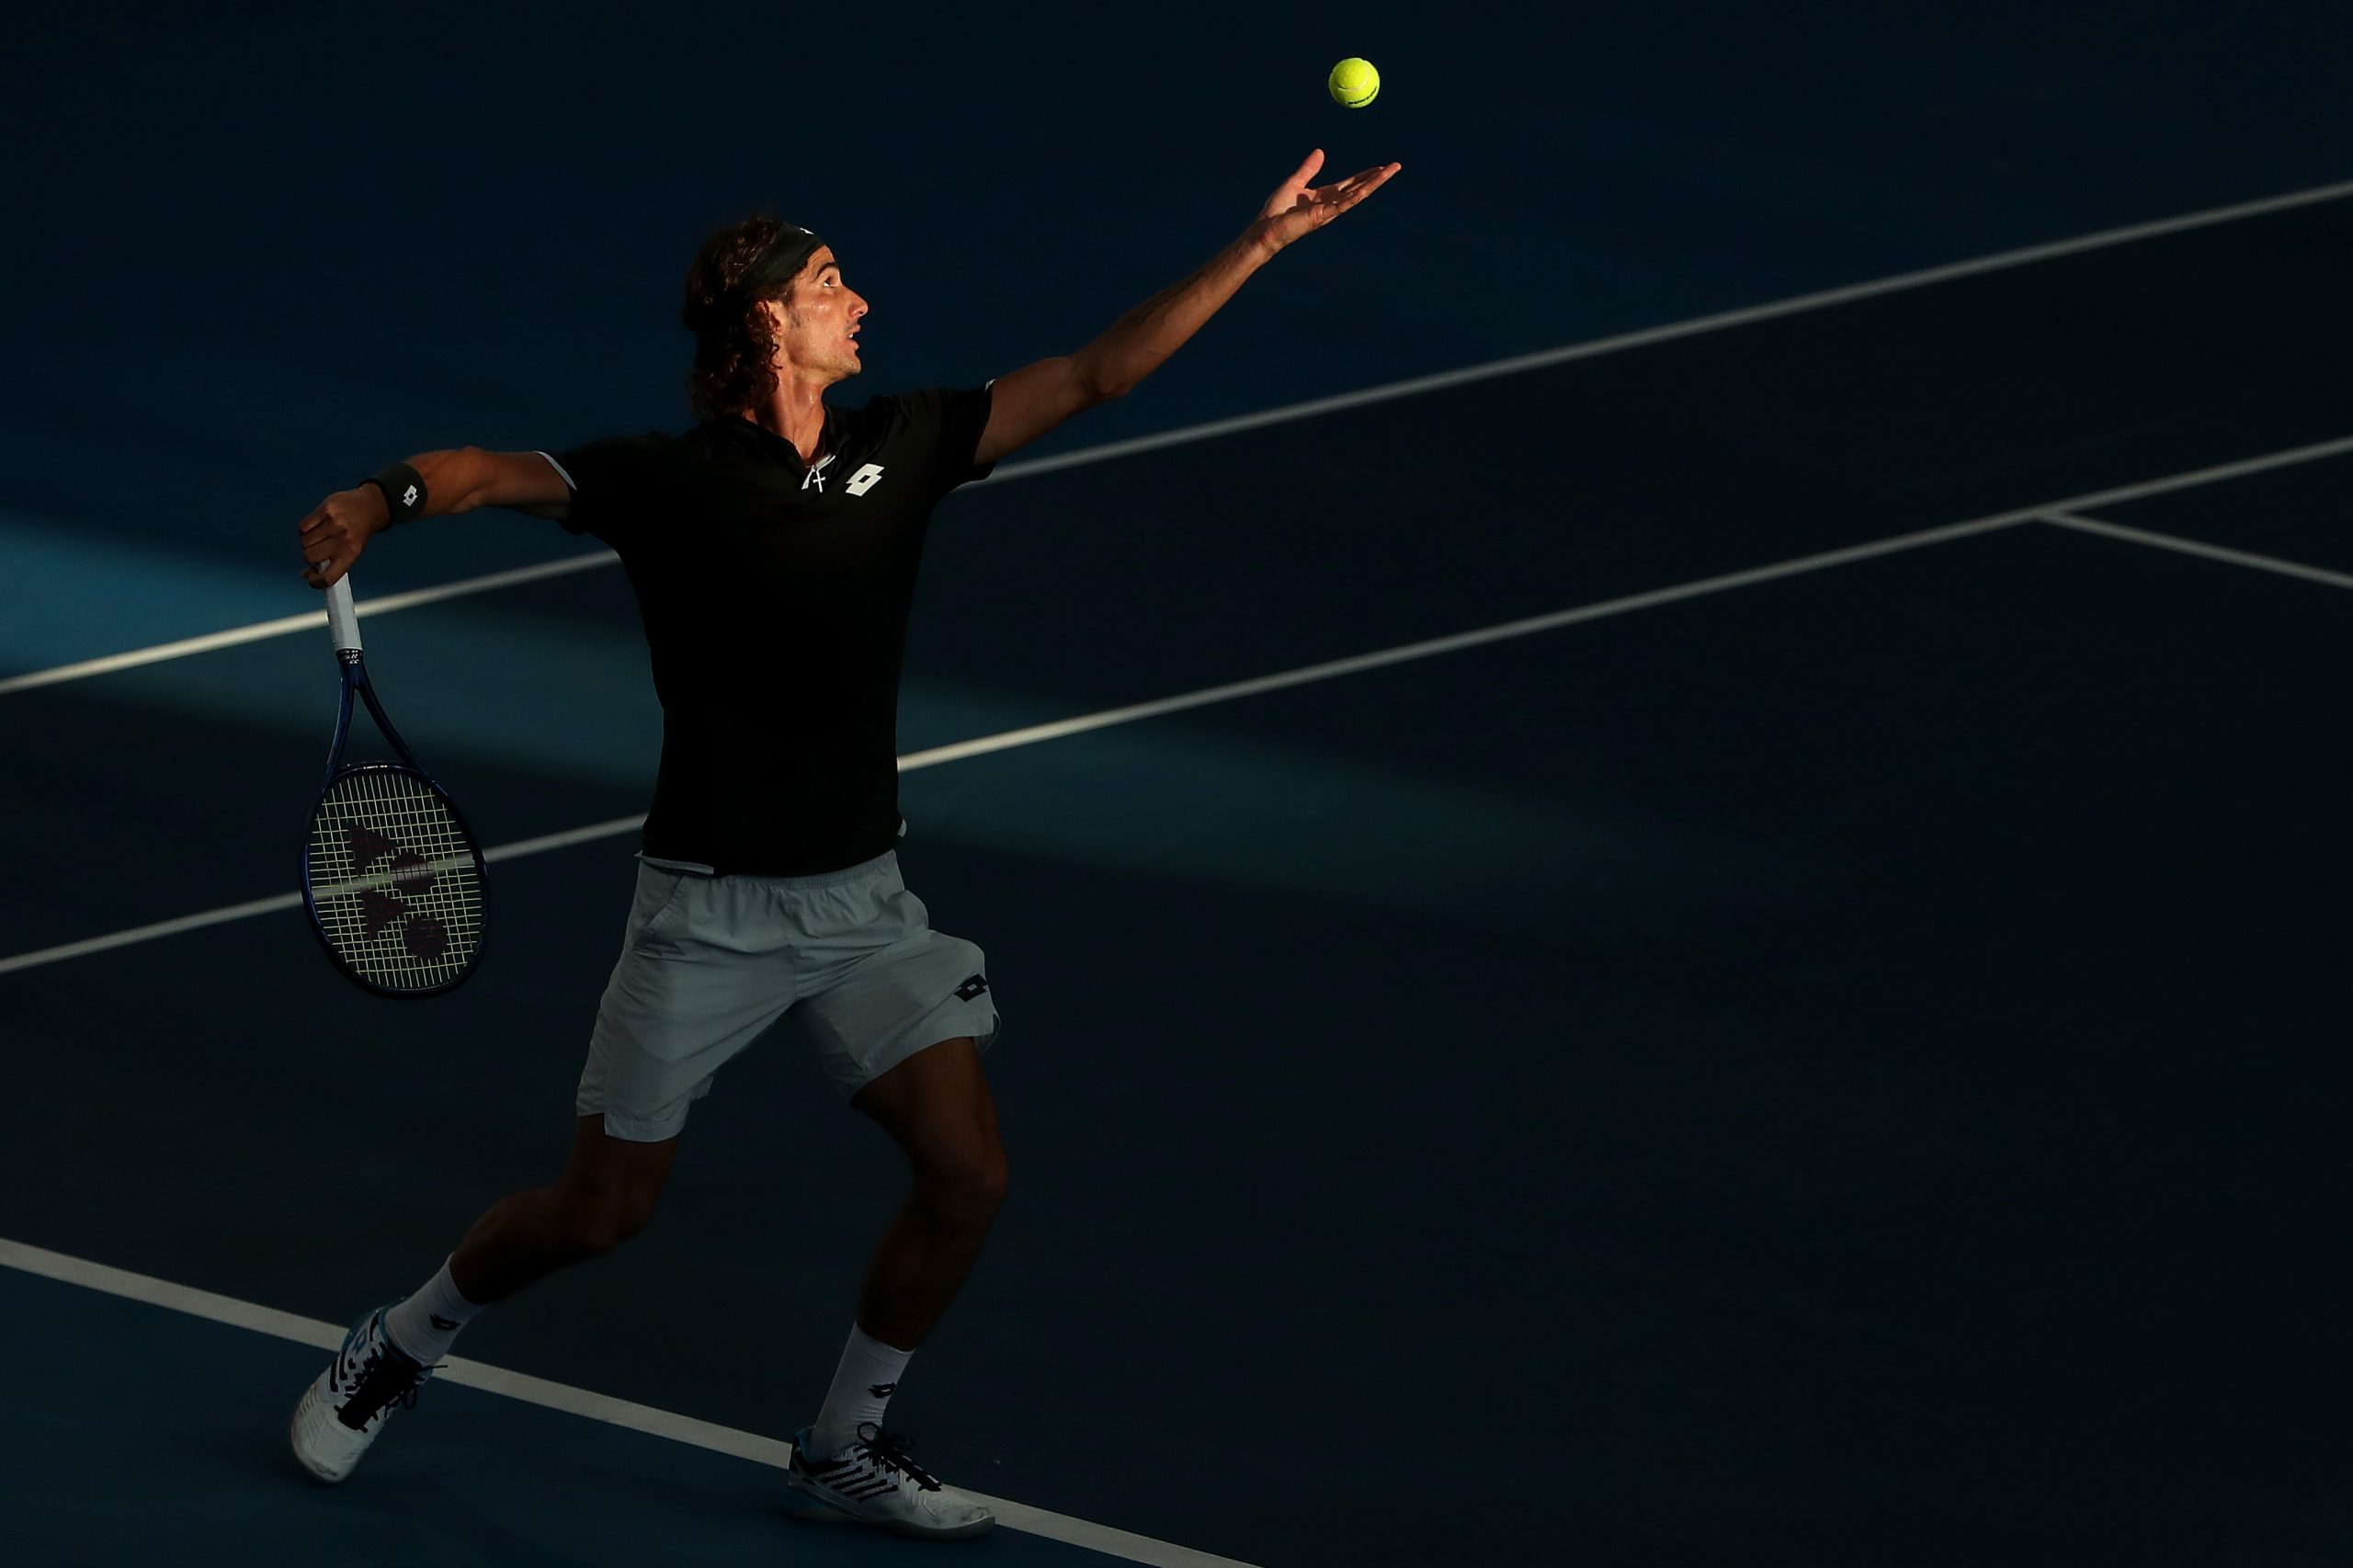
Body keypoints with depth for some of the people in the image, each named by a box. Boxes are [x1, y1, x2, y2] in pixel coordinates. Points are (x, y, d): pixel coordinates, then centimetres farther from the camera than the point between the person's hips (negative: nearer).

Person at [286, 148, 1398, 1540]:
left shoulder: (899, 450, 1)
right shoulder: (673, 482, -11)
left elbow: (1092, 377, 3)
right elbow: (490, 471, -14)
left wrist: (1264, 241, -1)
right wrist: (378, 501, -37)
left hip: (864, 902, 4)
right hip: (709, 907, -4)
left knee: (969, 1175, -7)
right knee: (602, 1213, 1)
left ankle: (845, 1448, 14)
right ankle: (399, 1347, 30)